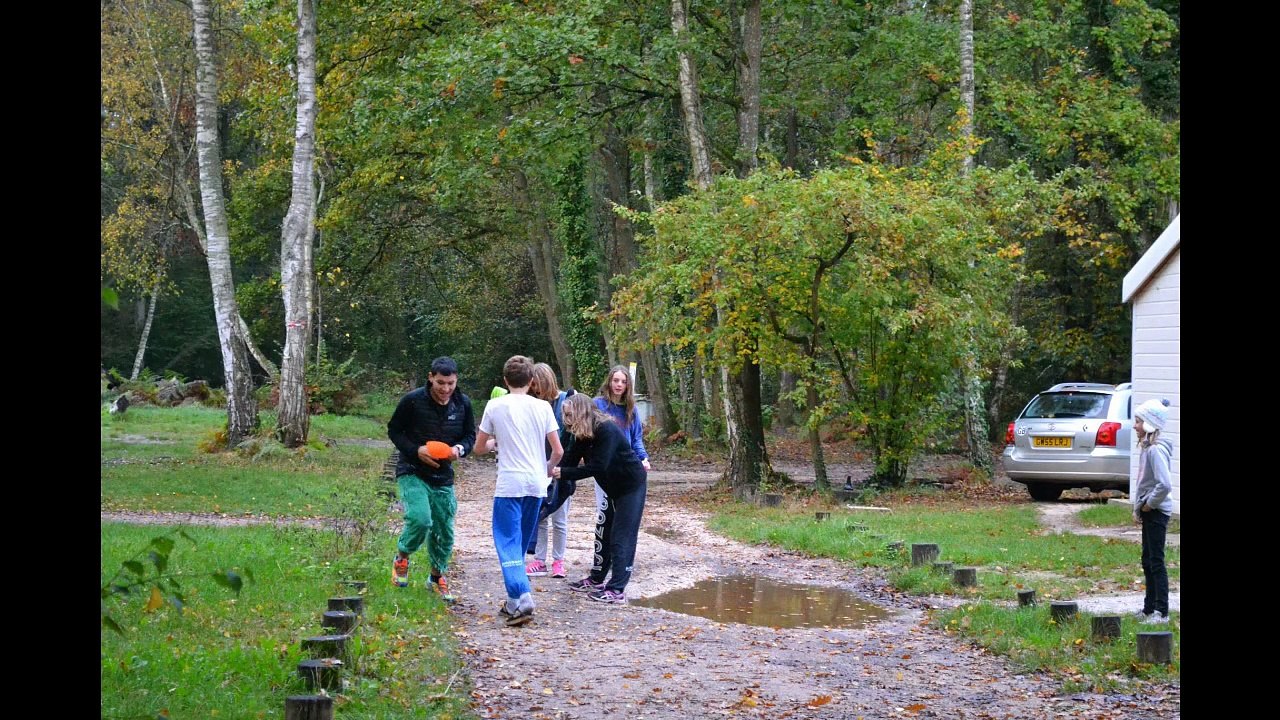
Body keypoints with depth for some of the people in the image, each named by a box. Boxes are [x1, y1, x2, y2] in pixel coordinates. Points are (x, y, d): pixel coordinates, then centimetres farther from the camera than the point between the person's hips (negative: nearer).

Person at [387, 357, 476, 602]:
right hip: (412, 473, -4)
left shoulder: (463, 403, -1)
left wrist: (460, 448, -12)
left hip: (443, 477, 4)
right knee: (420, 519, -25)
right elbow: (394, 430, -3)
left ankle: (438, 576, 33)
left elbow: (470, 435, 11)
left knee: (444, 531, 8)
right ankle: (402, 557, 5)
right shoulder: (413, 400, -13)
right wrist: (416, 450, -18)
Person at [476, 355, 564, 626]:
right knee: (521, 542, 16)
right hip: (536, 483, 4)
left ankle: (521, 600, -19)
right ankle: (514, 601, 20)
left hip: (509, 484, -3)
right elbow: (558, 450, 3)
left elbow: (480, 445, 6)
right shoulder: (542, 407, 2)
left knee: (508, 541, -4)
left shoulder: (495, 406, -3)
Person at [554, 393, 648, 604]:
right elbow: (570, 460, -5)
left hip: (632, 486, -9)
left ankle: (617, 590, -11)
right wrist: (552, 471, -22)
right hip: (614, 488, 9)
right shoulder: (583, 435, -1)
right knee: (603, 531, 14)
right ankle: (597, 579, 25)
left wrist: (563, 473, -30)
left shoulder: (607, 431, -27)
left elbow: (597, 467, -31)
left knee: (621, 537, -10)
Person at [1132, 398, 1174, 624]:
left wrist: (1149, 504, -17)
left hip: (1157, 512, -10)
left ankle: (1161, 612, -3)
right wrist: (1138, 508, 15)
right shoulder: (1146, 448, 11)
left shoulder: (1156, 450, -20)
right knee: (1148, 561, 15)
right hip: (1148, 512, 10)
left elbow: (1164, 485, -29)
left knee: (1156, 561, -6)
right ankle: (1150, 609, 23)